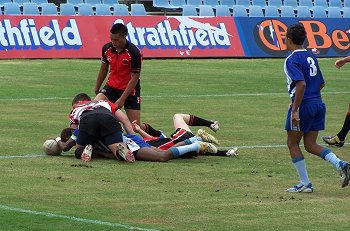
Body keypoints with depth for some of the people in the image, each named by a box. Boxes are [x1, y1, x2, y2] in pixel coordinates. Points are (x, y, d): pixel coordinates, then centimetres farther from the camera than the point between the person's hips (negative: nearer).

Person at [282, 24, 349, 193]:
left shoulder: (292, 60, -12)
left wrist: (294, 110, -23)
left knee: (293, 144, 7)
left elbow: (301, 84, -24)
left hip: (303, 106, -8)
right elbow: (321, 83, 19)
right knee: (310, 145, 11)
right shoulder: (311, 57, 14)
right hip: (318, 105, 8)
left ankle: (305, 184, 6)